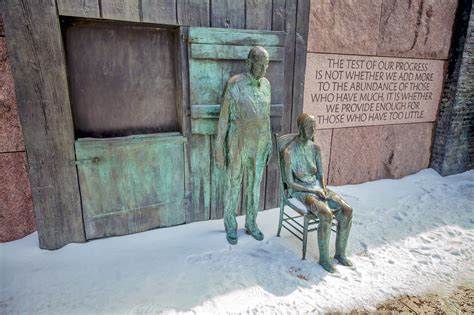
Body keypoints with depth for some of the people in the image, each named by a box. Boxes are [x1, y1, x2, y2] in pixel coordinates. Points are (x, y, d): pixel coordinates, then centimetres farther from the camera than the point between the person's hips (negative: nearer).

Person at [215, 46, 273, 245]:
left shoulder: (266, 85, 4)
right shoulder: (234, 85, -14)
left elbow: (266, 116, 11)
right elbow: (223, 118, -11)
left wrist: (269, 143, 13)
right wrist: (219, 150, -11)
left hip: (258, 146, 5)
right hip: (238, 146, -5)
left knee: (254, 186, 15)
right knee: (233, 186, 9)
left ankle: (251, 224, 33)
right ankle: (230, 226, 29)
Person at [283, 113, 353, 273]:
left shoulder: (315, 148, 4)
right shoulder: (289, 152, -16)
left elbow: (320, 173, 10)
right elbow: (290, 183, -15)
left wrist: (323, 188, -9)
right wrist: (313, 191, -18)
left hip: (317, 186, 6)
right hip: (300, 190, -6)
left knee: (347, 210, -12)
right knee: (326, 214, -29)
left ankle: (340, 253, 5)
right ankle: (323, 258, -9)